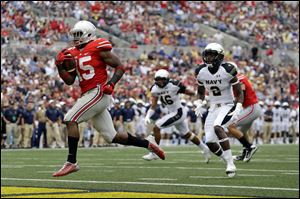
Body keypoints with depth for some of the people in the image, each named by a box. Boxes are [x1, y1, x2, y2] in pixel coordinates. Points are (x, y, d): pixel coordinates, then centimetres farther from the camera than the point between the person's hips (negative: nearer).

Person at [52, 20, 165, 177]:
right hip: (88, 95, 8)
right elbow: (69, 80, 16)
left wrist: (111, 83, -17)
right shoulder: (73, 53, 16)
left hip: (98, 93, -8)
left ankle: (71, 162, -16)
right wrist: (60, 66, 2)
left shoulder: (98, 48, -6)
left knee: (70, 119, -17)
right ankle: (148, 144, 24)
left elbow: (120, 67, -4)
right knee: (111, 136, 9)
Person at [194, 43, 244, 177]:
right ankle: (229, 164, 20)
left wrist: (237, 109, -22)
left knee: (217, 127, -33)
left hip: (228, 106, -6)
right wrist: (199, 104, 0)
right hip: (213, 108, 6)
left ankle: (230, 164, -28)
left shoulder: (227, 70, -15)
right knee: (210, 142, -3)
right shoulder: (201, 72, -1)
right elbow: (201, 91, 18)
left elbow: (239, 93, -8)